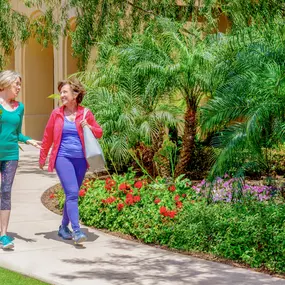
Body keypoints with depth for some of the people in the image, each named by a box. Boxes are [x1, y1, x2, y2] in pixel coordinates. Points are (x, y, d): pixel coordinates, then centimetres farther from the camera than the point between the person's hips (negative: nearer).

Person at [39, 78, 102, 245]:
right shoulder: (56, 114, 4)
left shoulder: (85, 113, 5)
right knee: (72, 193, -15)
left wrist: (88, 126, -9)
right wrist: (42, 158, 18)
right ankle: (76, 231, -17)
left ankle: (64, 227, 27)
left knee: (73, 194, 11)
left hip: (81, 159, 2)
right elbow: (48, 137, 12)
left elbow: (99, 132, 11)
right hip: (63, 158, -2)